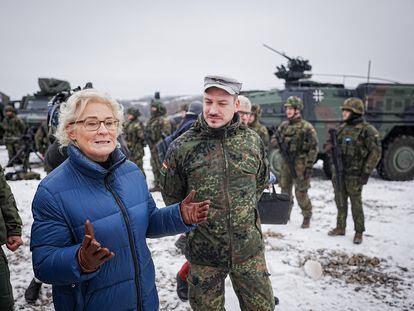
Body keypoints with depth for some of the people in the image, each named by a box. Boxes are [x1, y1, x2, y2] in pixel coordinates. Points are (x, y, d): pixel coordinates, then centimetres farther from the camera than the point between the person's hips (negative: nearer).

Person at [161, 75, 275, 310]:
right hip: (204, 254, -2)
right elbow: (173, 197, 1)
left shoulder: (253, 141, -4)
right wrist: (192, 223, 1)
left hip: (249, 250, 2)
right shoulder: (182, 146, -12)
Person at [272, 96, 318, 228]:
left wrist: (309, 165, -12)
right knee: (285, 190, 12)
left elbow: (314, 148, -8)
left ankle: (307, 218, 14)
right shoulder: (283, 125, 9)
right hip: (285, 164, 6)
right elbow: (275, 139, 20)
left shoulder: (306, 127, -7)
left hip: (300, 165, -5)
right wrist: (279, 145, -3)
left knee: (301, 193, -2)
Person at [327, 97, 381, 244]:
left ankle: (359, 232, 14)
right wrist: (330, 144, -5)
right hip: (337, 172, 6)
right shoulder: (341, 128, 9)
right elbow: (331, 144, 20)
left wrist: (366, 172, -14)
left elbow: (376, 152, -10)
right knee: (340, 202, 15)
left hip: (354, 174, -6)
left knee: (356, 203, 2)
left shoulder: (367, 130, -9)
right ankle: (340, 228, 28)